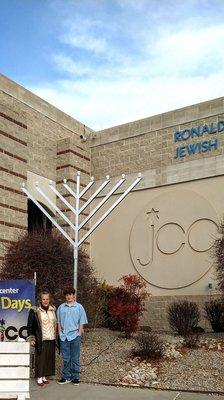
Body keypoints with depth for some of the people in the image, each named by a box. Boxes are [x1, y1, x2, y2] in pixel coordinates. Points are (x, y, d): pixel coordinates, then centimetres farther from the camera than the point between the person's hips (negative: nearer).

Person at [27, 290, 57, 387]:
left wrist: (55, 336, 15)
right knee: (40, 358, -2)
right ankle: (39, 378, 11)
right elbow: (29, 325, -3)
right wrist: (31, 338, -7)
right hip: (40, 339, -4)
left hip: (51, 339, 5)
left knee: (49, 358, 8)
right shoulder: (34, 311, -7)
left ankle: (44, 376, 21)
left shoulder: (53, 310, 7)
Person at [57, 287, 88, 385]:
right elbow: (59, 322, 12)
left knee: (75, 358, 4)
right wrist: (60, 332, 3)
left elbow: (81, 322, 3)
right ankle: (66, 377, 19)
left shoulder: (79, 307, 3)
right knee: (65, 358, 8)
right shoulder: (61, 307, 7)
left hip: (75, 335, -2)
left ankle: (75, 377, 15)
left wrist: (79, 333, -5)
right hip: (64, 336, 2)